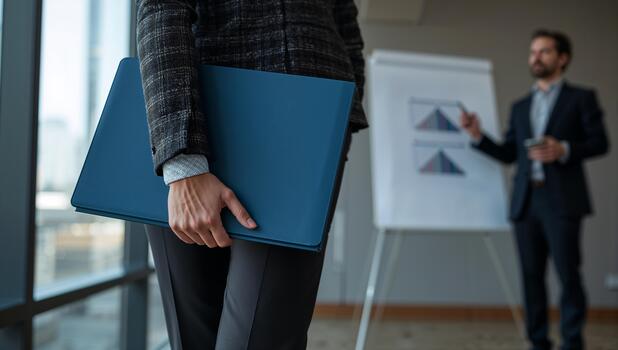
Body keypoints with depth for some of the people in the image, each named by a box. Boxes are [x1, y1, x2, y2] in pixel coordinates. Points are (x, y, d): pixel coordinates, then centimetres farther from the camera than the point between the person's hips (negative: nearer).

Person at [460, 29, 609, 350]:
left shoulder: (581, 98, 6)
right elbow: (509, 154, 14)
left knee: (568, 274, -6)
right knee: (531, 275, 5)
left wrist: (564, 150, -16)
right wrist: (478, 136, 0)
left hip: (562, 200, -5)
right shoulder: (520, 107, 19)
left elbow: (600, 142, -1)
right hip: (525, 201, 5)